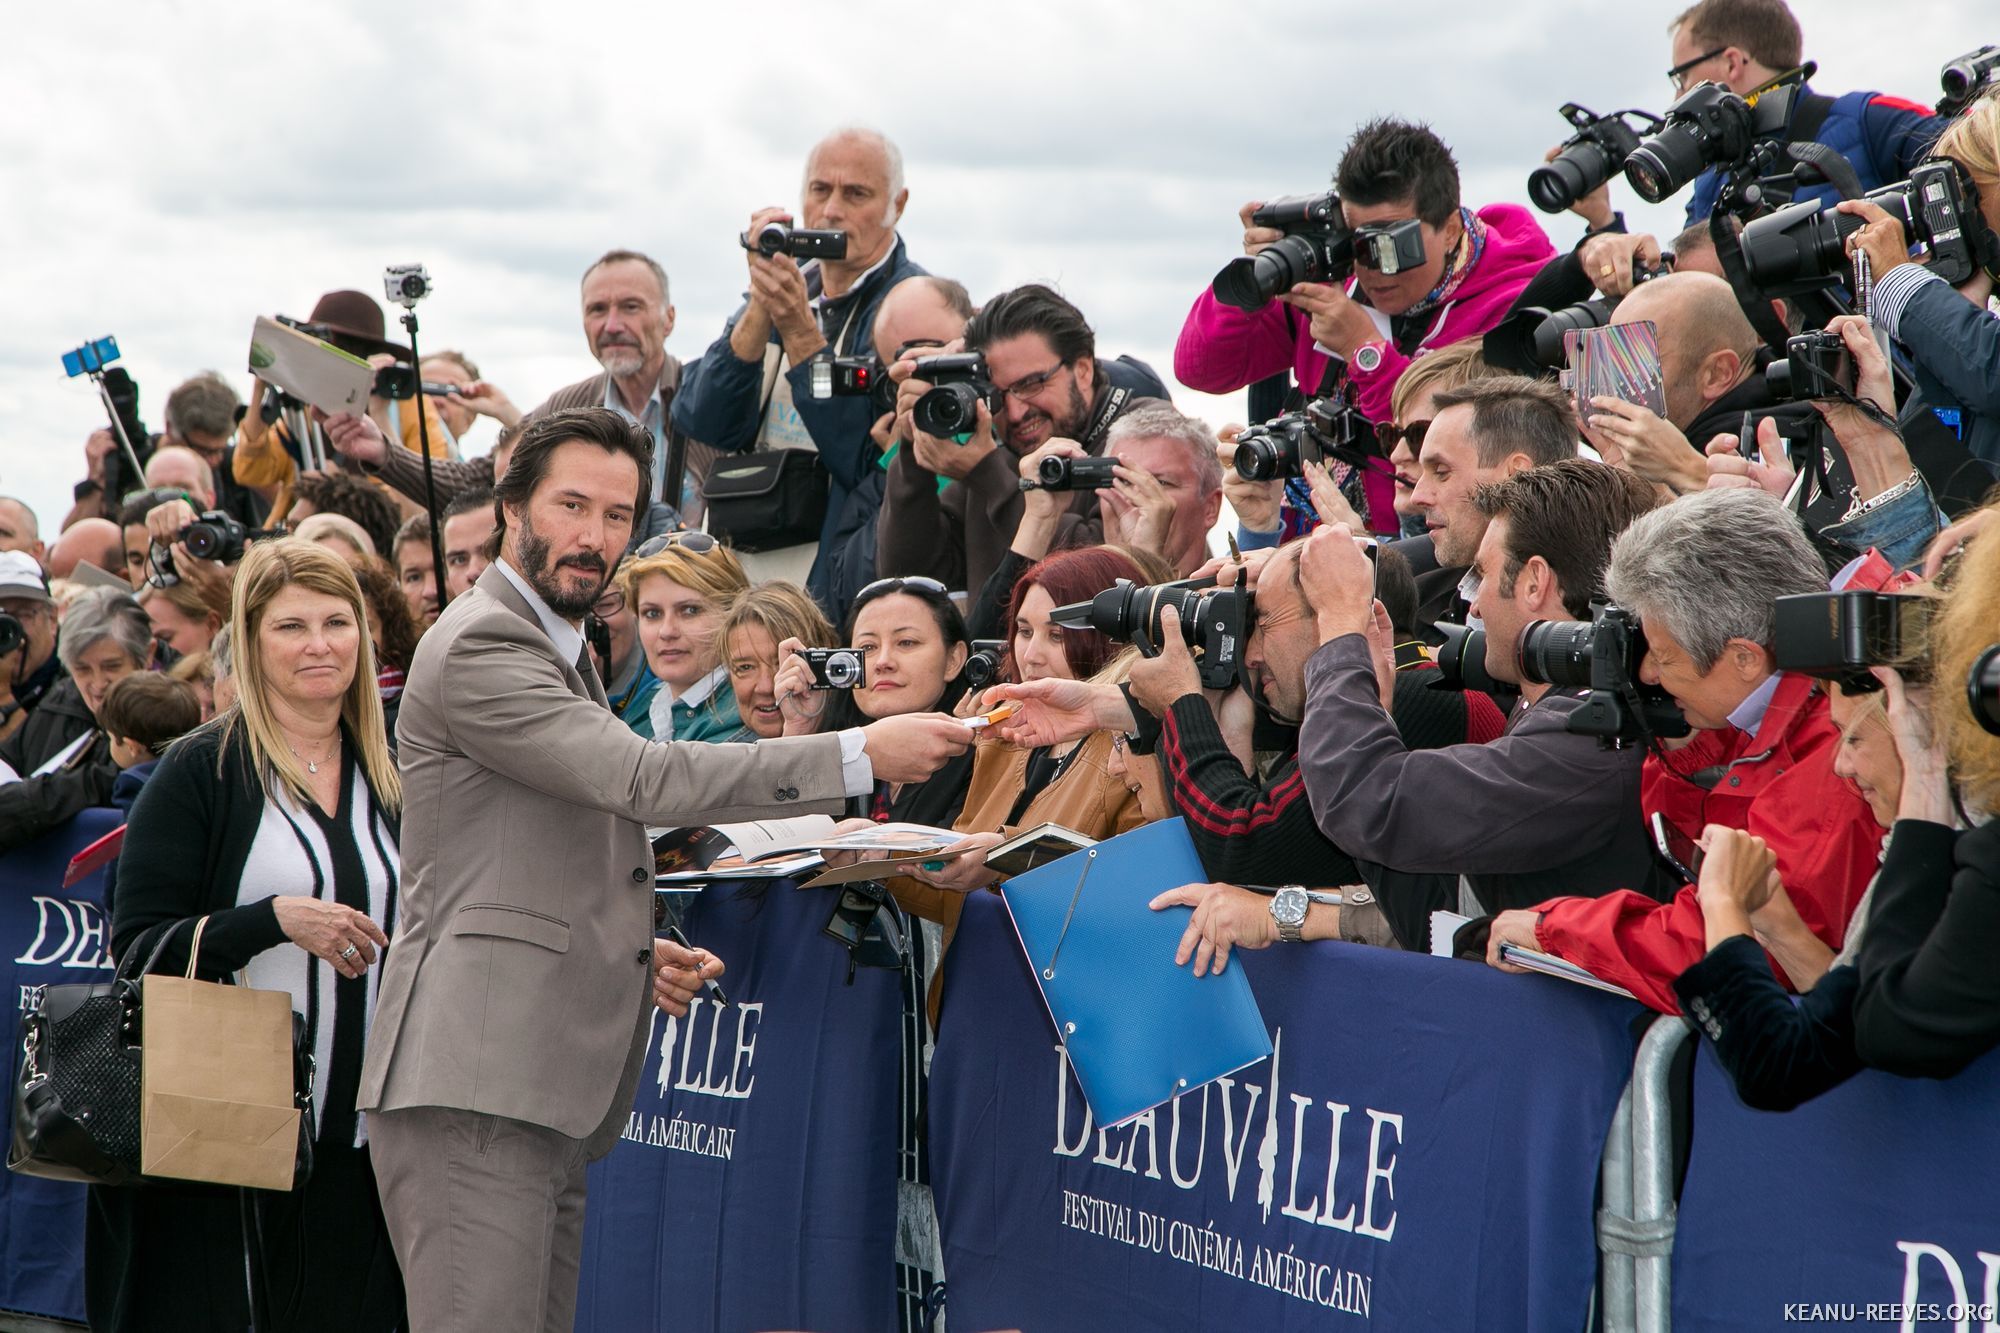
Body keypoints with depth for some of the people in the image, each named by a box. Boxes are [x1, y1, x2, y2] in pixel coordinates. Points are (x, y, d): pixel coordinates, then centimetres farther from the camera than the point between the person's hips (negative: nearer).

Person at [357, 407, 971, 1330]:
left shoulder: (561, 653, 25)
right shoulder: (478, 647, -9)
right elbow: (643, 781, -20)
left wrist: (640, 953, 11)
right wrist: (861, 754, -20)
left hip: (545, 1088, 10)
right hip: (475, 1081, -10)